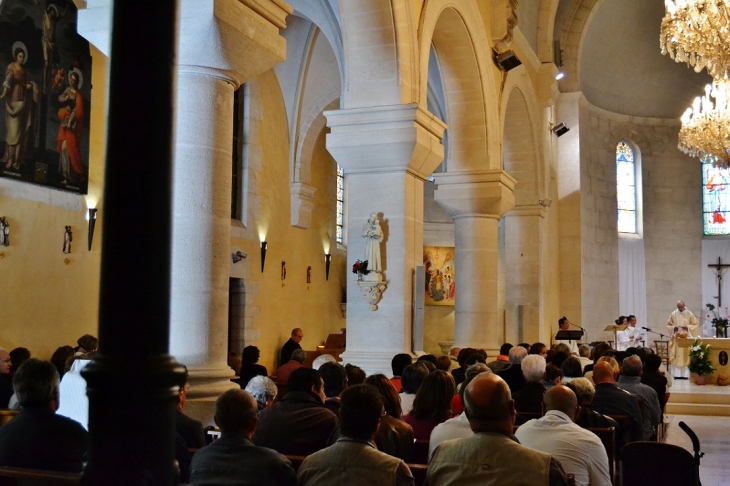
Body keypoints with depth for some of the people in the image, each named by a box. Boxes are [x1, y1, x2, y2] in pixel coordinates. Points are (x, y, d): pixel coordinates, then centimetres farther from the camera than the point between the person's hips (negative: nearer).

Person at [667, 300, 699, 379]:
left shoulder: (689, 314, 0)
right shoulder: (673, 314, 3)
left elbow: (695, 324, 2)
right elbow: (668, 324, 8)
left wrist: (687, 327, -13)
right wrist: (674, 327, -12)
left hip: (686, 338, -1)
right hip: (676, 338, 1)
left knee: (686, 356, -3)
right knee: (676, 356, -2)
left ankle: (685, 374, 0)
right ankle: (677, 374, 0)